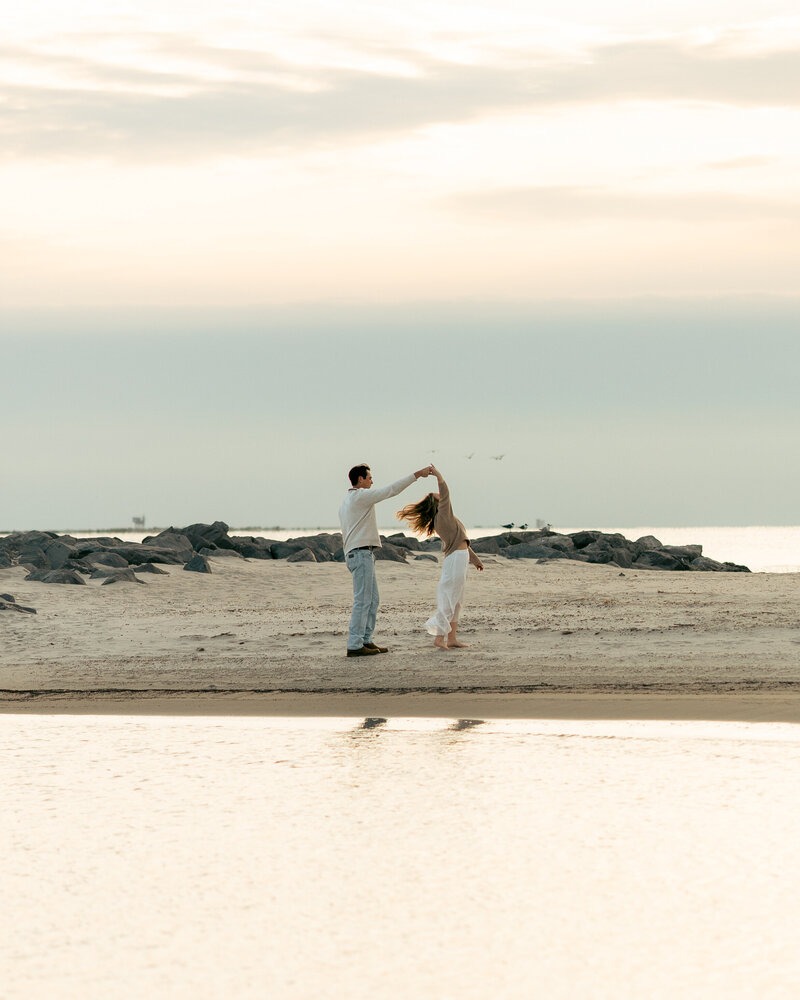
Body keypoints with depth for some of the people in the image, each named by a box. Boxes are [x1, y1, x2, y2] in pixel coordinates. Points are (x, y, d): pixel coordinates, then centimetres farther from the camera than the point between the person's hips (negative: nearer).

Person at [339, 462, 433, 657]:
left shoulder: (346, 501, 20)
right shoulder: (361, 496, -10)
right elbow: (391, 490, -14)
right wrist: (417, 474, -11)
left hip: (355, 553, 10)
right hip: (361, 553, -10)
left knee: (373, 599, 13)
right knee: (363, 601, -10)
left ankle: (365, 641, 14)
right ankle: (354, 646, -12)